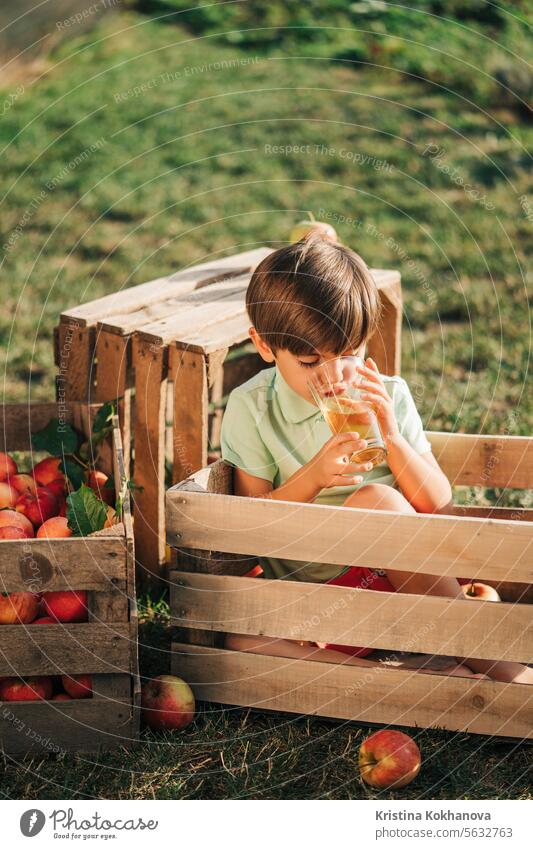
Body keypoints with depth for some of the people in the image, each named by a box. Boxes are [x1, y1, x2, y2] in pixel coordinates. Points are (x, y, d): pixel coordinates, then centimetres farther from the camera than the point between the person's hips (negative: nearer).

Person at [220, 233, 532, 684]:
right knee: (242, 643, -30)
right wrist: (313, 477, -18)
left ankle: (491, 661, -23)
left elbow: (441, 509, 2)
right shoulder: (251, 408, 0)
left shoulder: (389, 395, 4)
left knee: (374, 500, -32)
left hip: (412, 580, 0)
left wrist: (390, 436, -13)